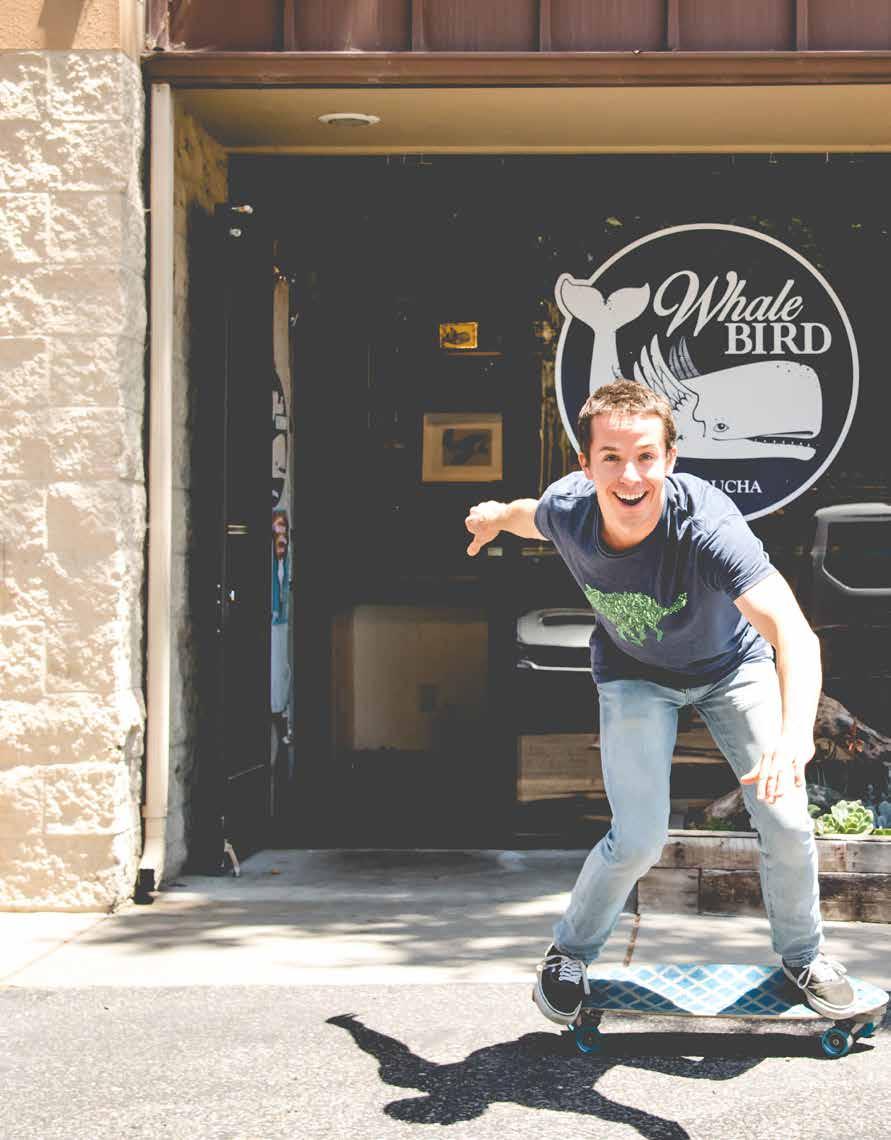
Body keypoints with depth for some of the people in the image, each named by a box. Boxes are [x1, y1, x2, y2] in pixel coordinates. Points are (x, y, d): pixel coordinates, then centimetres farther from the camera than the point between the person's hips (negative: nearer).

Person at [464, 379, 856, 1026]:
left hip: (730, 664, -1)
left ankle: (803, 954, 23)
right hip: (634, 674, 1)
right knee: (639, 839, -12)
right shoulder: (567, 509, -29)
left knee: (787, 823, -6)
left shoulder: (705, 522, -41)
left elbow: (794, 633, -53)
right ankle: (568, 954, 16)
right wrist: (495, 517, 25)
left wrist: (796, 736, -71)